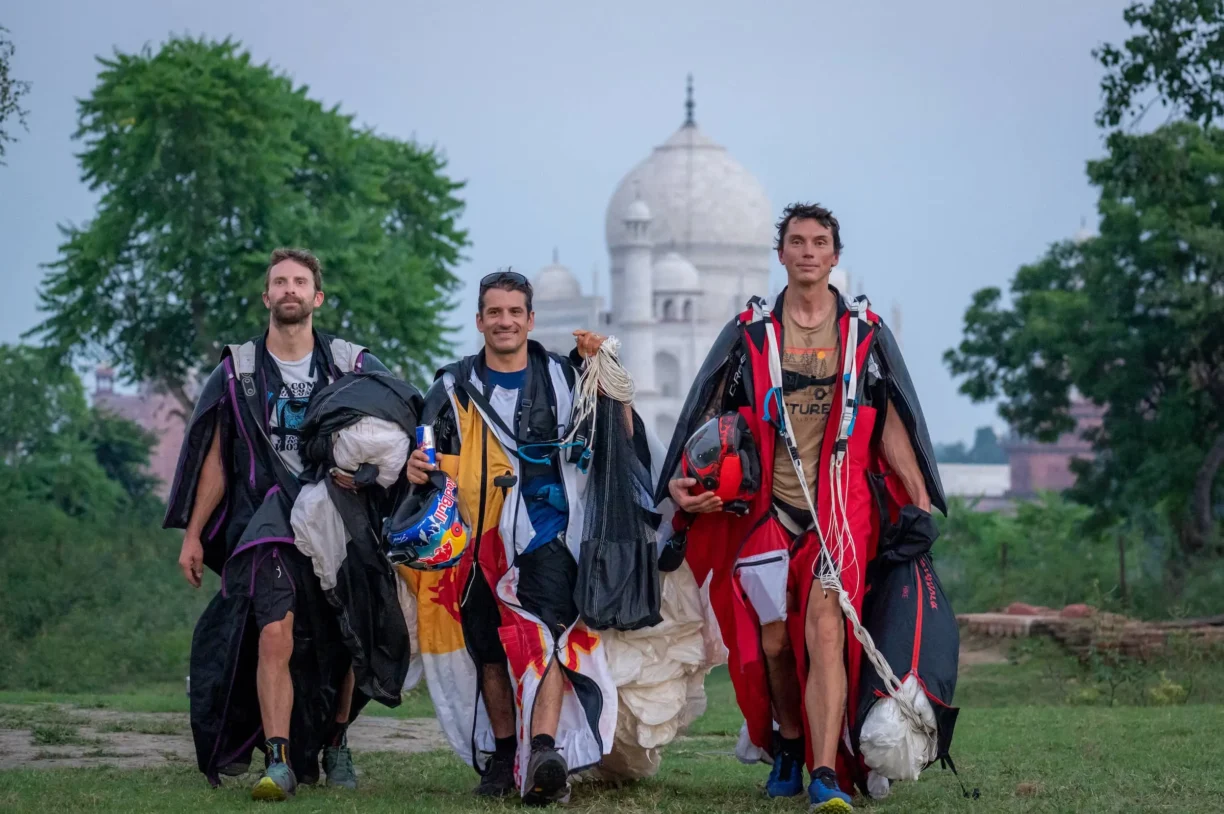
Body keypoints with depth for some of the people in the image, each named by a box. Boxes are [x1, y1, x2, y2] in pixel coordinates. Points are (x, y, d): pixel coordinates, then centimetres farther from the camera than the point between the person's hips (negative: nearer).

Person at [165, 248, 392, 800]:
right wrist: (192, 535, 7)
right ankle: (279, 761, -23)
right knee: (276, 635, -19)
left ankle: (335, 747, 28)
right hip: (267, 524, -1)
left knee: (339, 645, 7)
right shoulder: (238, 371, 8)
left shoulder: (353, 366, 6)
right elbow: (215, 459, 11)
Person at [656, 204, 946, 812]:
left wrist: (921, 501, 5)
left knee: (824, 631, -16)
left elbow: (891, 424, 11)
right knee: (772, 639, 5)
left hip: (840, 507, -1)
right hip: (767, 507, 1)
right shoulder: (750, 333, 8)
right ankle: (788, 746, 30)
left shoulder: (865, 332, 9)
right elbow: (710, 415, 9)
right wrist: (682, 477, -6)